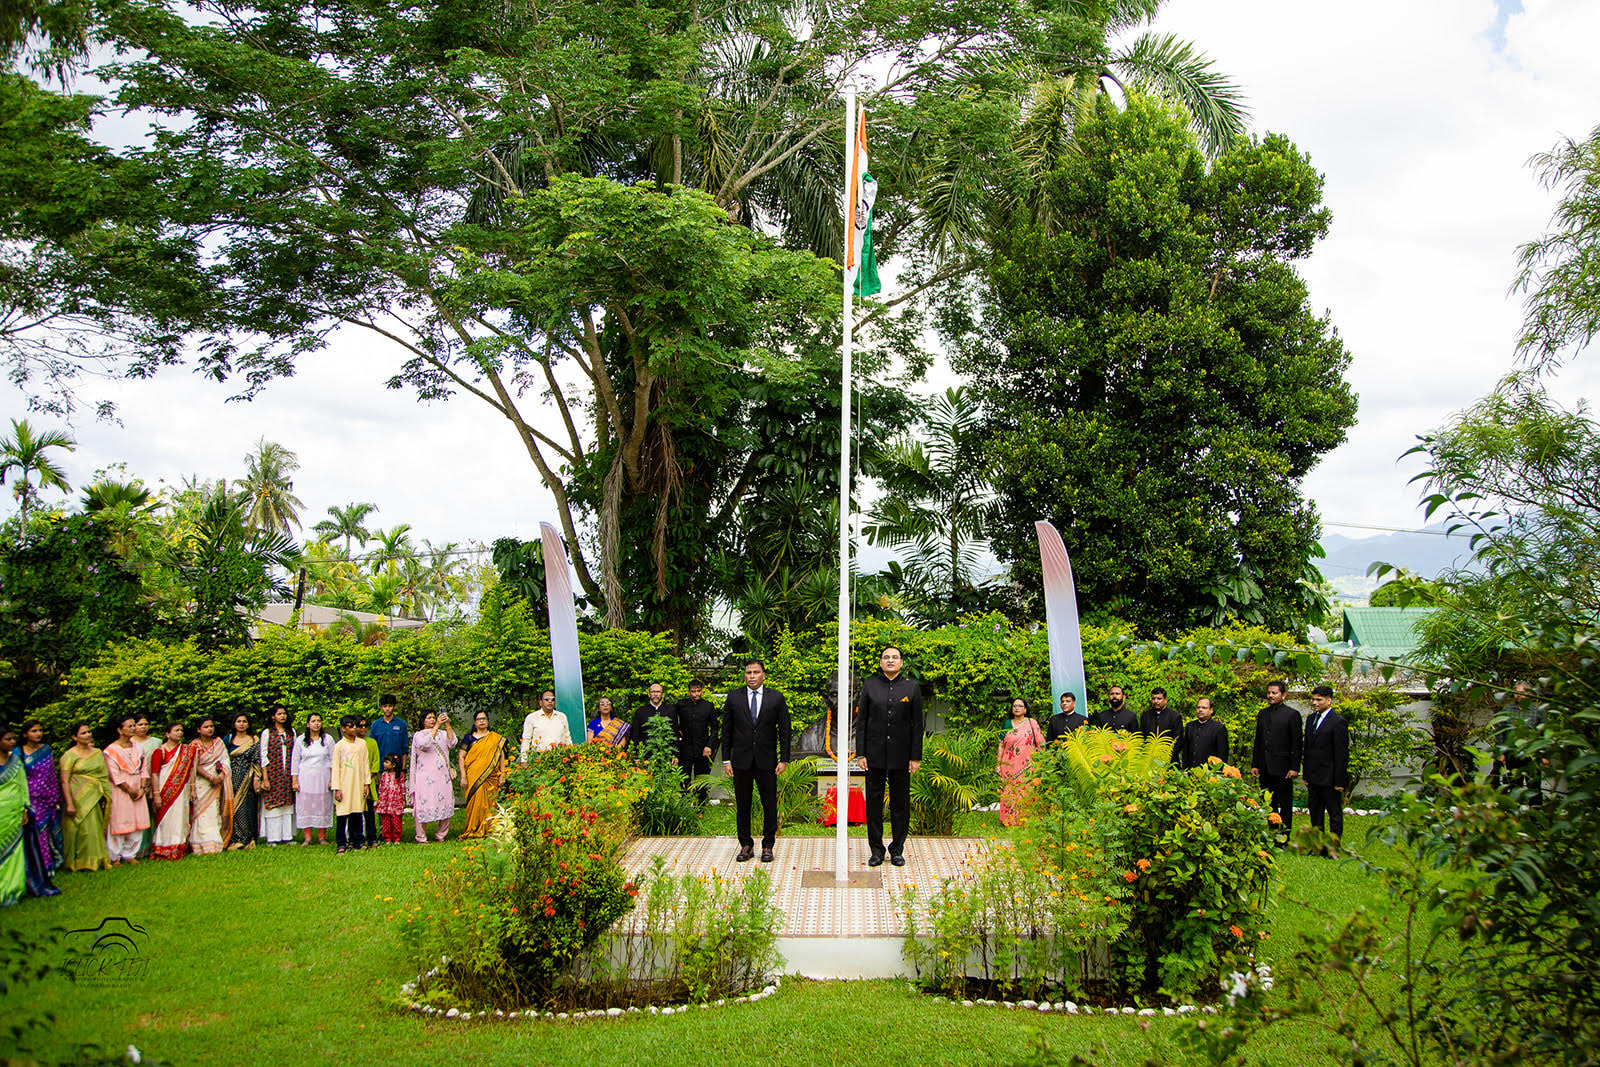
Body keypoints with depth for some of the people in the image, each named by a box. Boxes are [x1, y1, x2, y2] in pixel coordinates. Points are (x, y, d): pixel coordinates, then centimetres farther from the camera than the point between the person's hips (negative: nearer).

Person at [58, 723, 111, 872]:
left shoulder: (97, 753, 10)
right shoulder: (69, 756, -6)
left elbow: (104, 776, 14)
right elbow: (64, 781, -10)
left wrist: (104, 797, 7)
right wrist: (69, 804, -16)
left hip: (94, 798, 5)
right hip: (78, 798, -5)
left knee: (95, 830, 6)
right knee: (83, 830, -4)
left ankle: (96, 861, 14)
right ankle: (81, 863, 6)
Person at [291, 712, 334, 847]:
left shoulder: (328, 739, 4)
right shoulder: (300, 740, 4)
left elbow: (332, 760, 4)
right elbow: (295, 761, 6)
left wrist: (332, 779, -2)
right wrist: (294, 780, 0)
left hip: (323, 777, 0)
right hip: (305, 777, 0)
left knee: (323, 806, 0)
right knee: (305, 806, -3)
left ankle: (322, 836, 8)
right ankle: (307, 837, 3)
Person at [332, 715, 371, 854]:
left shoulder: (362, 743, 7)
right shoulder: (339, 746, -1)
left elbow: (365, 764, 11)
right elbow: (336, 768, -1)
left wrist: (366, 784, 8)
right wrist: (337, 788, -5)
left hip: (358, 784, 3)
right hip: (344, 784, -3)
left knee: (357, 814, 6)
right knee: (342, 815, -3)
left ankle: (358, 840, 17)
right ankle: (341, 844, 2)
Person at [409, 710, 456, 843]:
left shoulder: (442, 734, 16)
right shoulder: (418, 735, 5)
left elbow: (452, 743, -3)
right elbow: (424, 744, -18)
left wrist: (447, 724, -12)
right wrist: (437, 726, -20)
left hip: (443, 775, 4)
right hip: (425, 776, -4)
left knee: (446, 805, 1)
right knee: (423, 805, -7)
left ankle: (441, 835, 13)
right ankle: (421, 837, 1)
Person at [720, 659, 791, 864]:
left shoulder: (776, 698, 3)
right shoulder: (733, 698, 4)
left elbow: (784, 730, 4)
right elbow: (726, 731, 6)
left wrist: (784, 760, -2)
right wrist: (726, 760, 1)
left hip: (767, 761, -1)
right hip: (741, 761, 1)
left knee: (770, 806, 2)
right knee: (742, 806, 6)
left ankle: (768, 846, 13)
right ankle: (746, 845, 17)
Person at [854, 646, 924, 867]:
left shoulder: (912, 688, 3)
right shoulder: (869, 686, 4)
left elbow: (917, 725, 3)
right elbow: (861, 722, 3)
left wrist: (916, 757, -2)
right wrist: (860, 754, -3)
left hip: (900, 755, 0)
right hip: (875, 754, 0)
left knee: (900, 803, 5)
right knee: (874, 802, 4)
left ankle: (897, 850, 16)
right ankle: (876, 850, 13)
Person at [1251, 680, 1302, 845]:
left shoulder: (1292, 715, -5)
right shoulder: (1262, 714, 12)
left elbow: (1297, 744, -7)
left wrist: (1295, 767, -12)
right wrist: (1254, 764, 12)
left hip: (1282, 768, -6)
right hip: (1265, 768, 6)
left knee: (1285, 804, 2)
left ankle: (1284, 838, 8)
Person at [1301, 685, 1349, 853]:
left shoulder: (1338, 722, -11)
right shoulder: (1310, 719, 12)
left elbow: (1342, 755, -13)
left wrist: (1339, 781, -15)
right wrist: (1306, 775, 12)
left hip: (1329, 778, -7)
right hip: (1313, 778, 7)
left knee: (1335, 814, 3)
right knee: (1315, 813, 13)